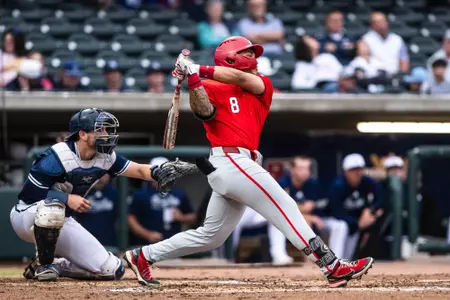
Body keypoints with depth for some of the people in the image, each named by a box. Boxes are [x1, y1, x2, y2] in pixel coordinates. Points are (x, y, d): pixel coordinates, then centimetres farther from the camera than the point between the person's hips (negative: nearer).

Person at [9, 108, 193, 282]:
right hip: (27, 217, -6)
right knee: (53, 206, -43)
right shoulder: (58, 156, -25)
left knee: (112, 270, -4)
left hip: (61, 223, 6)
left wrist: (159, 173, -29)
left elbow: (138, 170, -8)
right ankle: (43, 264, -21)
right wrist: (66, 198, -31)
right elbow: (29, 193, -24)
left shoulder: (105, 157, -5)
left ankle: (56, 266, 12)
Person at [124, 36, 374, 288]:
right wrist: (193, 79, -27)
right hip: (230, 161, -8)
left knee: (210, 236, 13)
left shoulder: (263, 86, 20)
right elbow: (204, 112, -16)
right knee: (286, 208, -11)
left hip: (239, 165, 8)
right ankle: (333, 266, -14)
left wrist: (200, 70, -10)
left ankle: (144, 256, 21)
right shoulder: (212, 88, 4)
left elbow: (243, 79, -1)